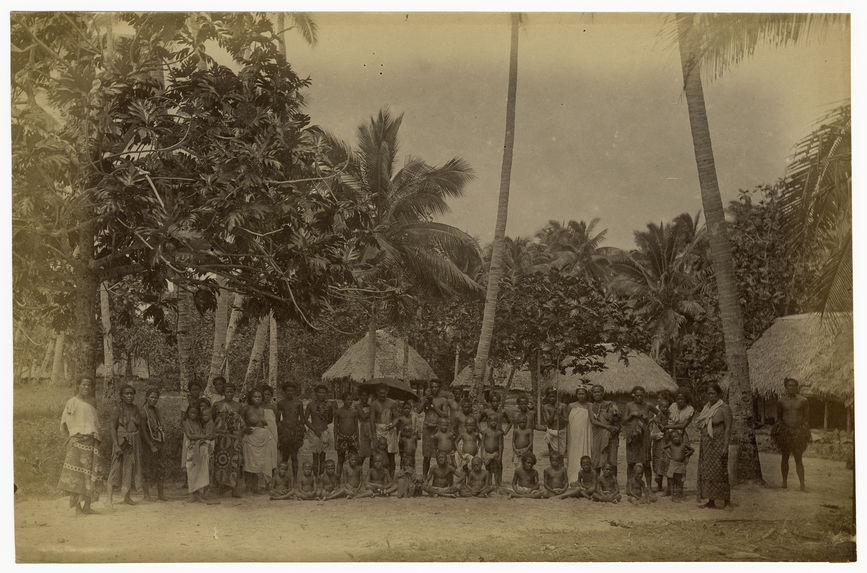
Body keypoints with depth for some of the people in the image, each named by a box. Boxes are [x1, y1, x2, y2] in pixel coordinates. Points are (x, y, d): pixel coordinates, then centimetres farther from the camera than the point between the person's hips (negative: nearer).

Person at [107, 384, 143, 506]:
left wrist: (139, 445, 6)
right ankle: (109, 498, -2)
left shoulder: (135, 409, 6)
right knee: (117, 468, -6)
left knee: (132, 469, 8)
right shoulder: (119, 409, -8)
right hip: (121, 442, -5)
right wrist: (116, 445, -18)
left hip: (134, 443, 5)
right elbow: (113, 427, -10)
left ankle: (127, 497, 20)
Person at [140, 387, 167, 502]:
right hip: (149, 443, -7)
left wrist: (163, 443, 10)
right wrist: (151, 446, -17)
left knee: (161, 467, 7)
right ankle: (147, 493, 6)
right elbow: (143, 431, -14)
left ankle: (160, 493, 12)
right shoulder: (143, 411, -10)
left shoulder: (156, 410, 12)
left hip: (160, 442, 7)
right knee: (148, 468, -2)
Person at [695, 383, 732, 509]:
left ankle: (726, 502, 2)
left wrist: (725, 446, -18)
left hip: (717, 444, -7)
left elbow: (728, 429, -13)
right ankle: (710, 501, 14)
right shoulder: (706, 408, 13)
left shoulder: (724, 409, -9)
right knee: (706, 472, 7)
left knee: (719, 472, -5)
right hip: (705, 444, 7)